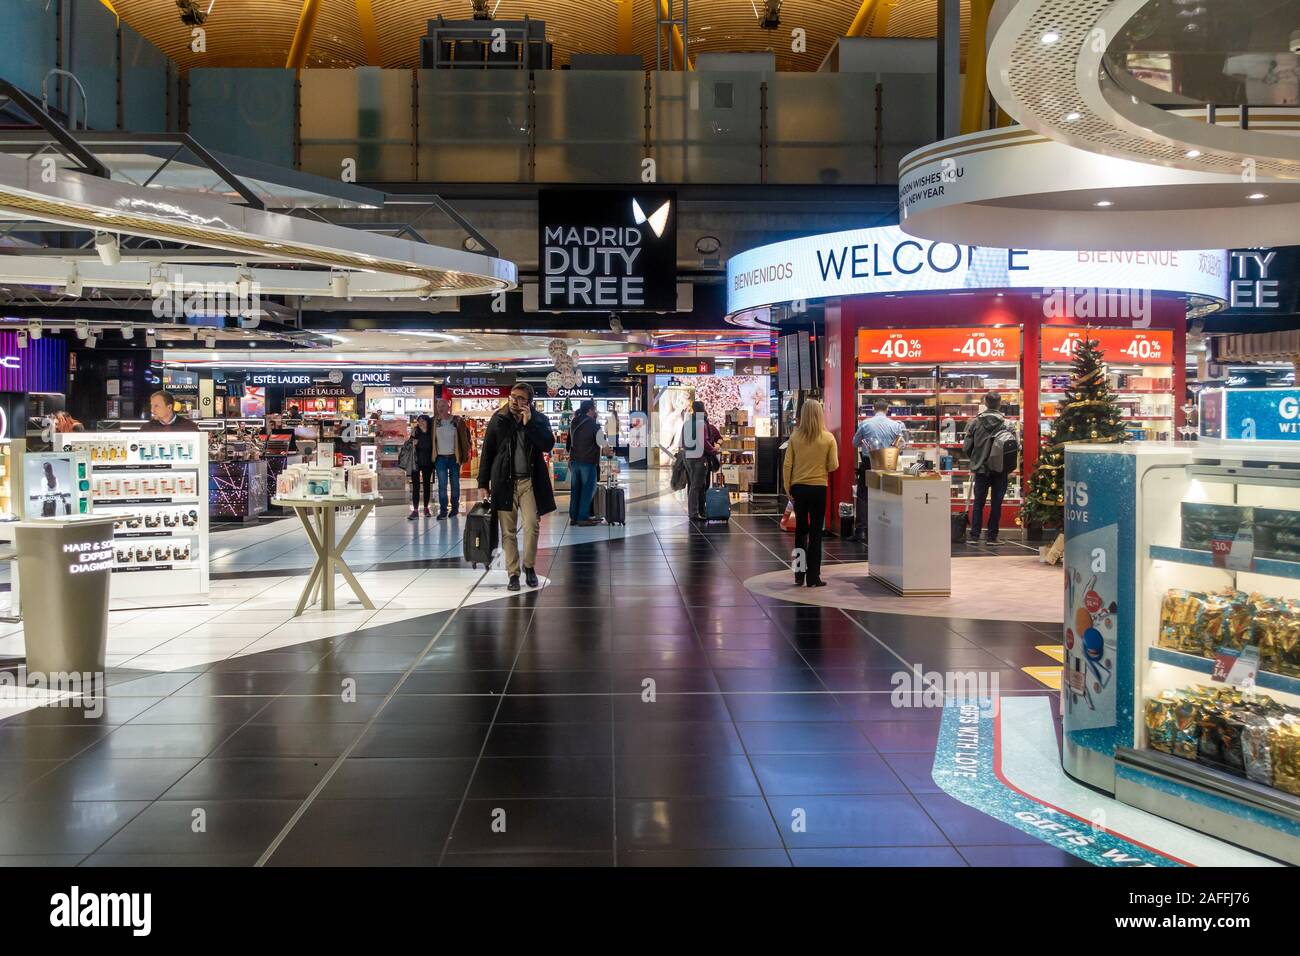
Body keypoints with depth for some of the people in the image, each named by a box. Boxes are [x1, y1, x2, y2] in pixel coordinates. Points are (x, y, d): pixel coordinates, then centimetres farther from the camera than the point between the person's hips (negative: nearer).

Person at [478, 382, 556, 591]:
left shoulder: (539, 420, 3)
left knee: (532, 525, -9)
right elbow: (487, 452, 5)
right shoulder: (498, 420, 2)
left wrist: (529, 423, -17)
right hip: (504, 482, 0)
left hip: (530, 481, 0)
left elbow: (548, 445, -12)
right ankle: (513, 574, 12)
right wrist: (483, 483, 3)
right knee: (508, 531, 3)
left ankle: (529, 566, 12)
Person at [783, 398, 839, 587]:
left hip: (798, 488, 2)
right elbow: (833, 466, -6)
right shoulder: (828, 438, -9)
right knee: (815, 533, 5)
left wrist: (788, 488, 6)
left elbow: (787, 464, -4)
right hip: (819, 488, -2)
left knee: (800, 531, 16)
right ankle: (813, 578, 5)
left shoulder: (795, 437, -5)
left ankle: (799, 574, 19)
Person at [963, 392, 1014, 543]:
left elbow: (966, 448, -4)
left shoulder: (976, 422, -6)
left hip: (981, 469, 1)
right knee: (996, 504, 7)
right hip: (1000, 471, -1)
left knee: (978, 503, 10)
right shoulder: (1006, 424, -11)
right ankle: (992, 536, 8)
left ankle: (974, 535, 9)